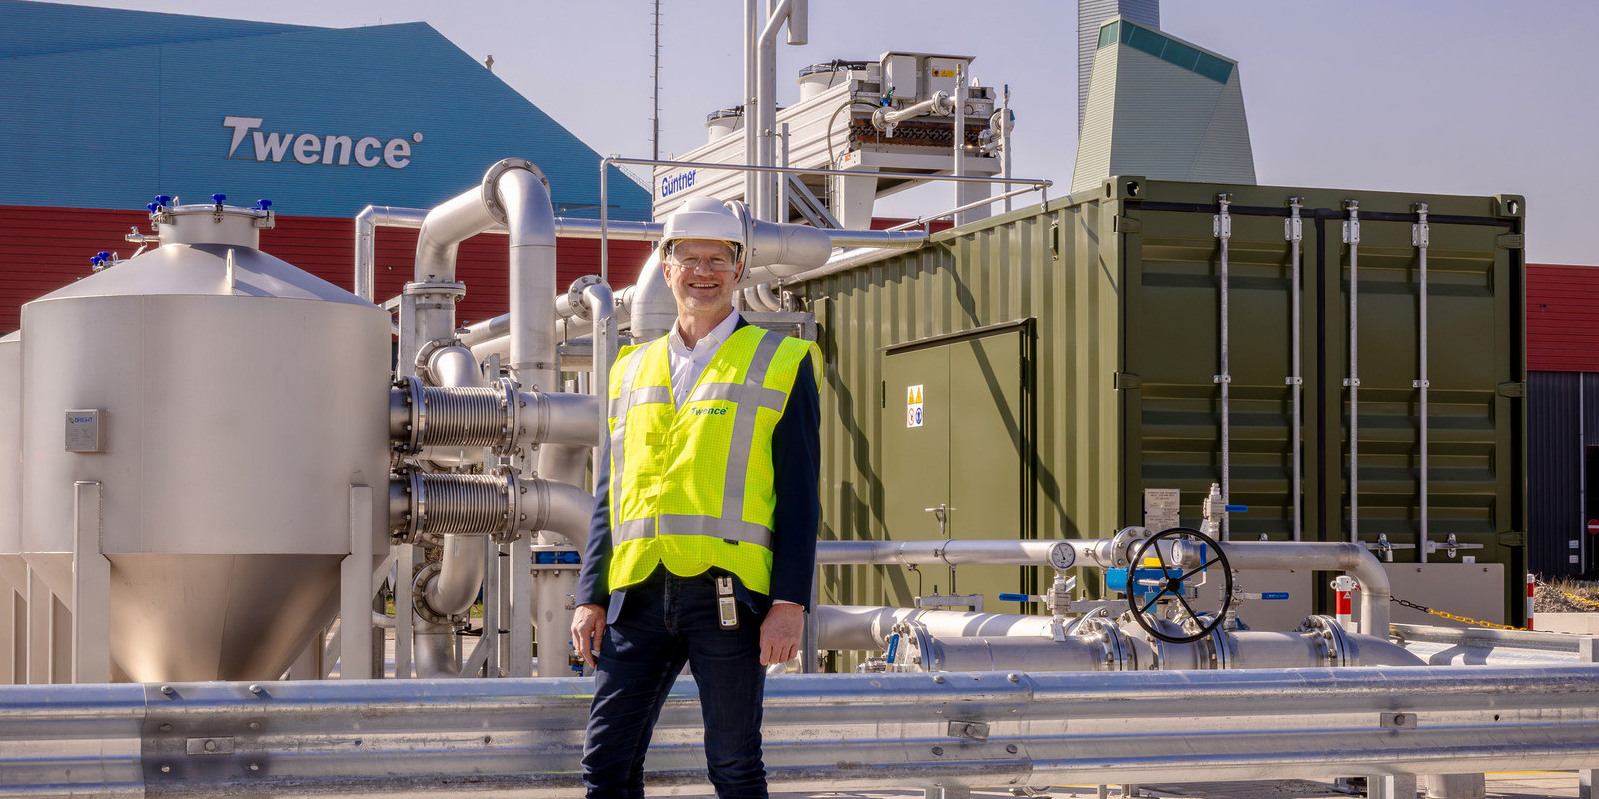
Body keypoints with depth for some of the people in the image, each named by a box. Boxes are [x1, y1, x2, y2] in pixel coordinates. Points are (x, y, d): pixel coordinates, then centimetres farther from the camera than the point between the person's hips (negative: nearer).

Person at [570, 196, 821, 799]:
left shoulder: (782, 364, 6)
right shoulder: (633, 369, 17)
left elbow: (799, 495, 0)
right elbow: (609, 494, 17)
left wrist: (790, 602, -9)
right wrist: (590, 597, 8)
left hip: (728, 591, -3)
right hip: (638, 592, 4)